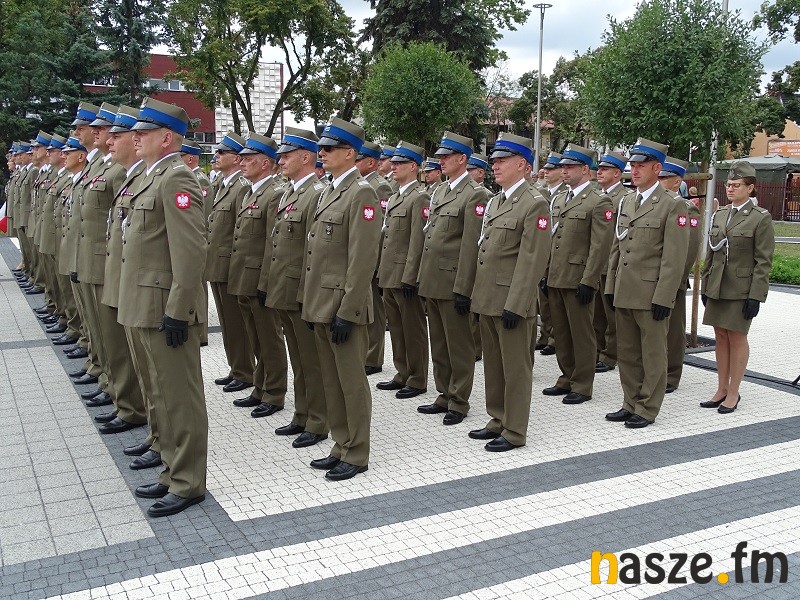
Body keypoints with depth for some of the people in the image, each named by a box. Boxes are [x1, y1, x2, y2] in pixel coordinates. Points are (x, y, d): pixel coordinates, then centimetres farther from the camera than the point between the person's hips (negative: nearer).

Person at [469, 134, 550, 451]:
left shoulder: (535, 204, -11)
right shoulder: (494, 202, 15)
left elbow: (532, 260, -17)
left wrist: (515, 305, -20)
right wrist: (478, 294, 14)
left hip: (512, 302, -8)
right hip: (487, 299, 8)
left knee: (515, 367, 2)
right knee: (493, 364, 17)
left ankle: (514, 432, 13)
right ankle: (498, 420, 30)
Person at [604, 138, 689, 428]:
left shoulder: (672, 207, -8)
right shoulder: (626, 202, 13)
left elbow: (674, 259, -12)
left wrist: (663, 297, -16)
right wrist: (610, 286, 12)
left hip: (651, 294, -7)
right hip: (623, 293, 7)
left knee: (652, 355, 5)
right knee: (627, 352, 14)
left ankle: (647, 409, 15)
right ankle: (631, 403, 26)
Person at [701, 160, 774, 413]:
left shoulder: (761, 218, -6)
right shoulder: (719, 215, 11)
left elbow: (763, 261, -10)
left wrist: (755, 296, -15)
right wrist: (705, 286, 11)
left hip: (741, 290, -5)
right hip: (717, 288, 6)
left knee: (737, 338, 2)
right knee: (720, 337, 10)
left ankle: (733, 393, 12)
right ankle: (721, 390, 20)